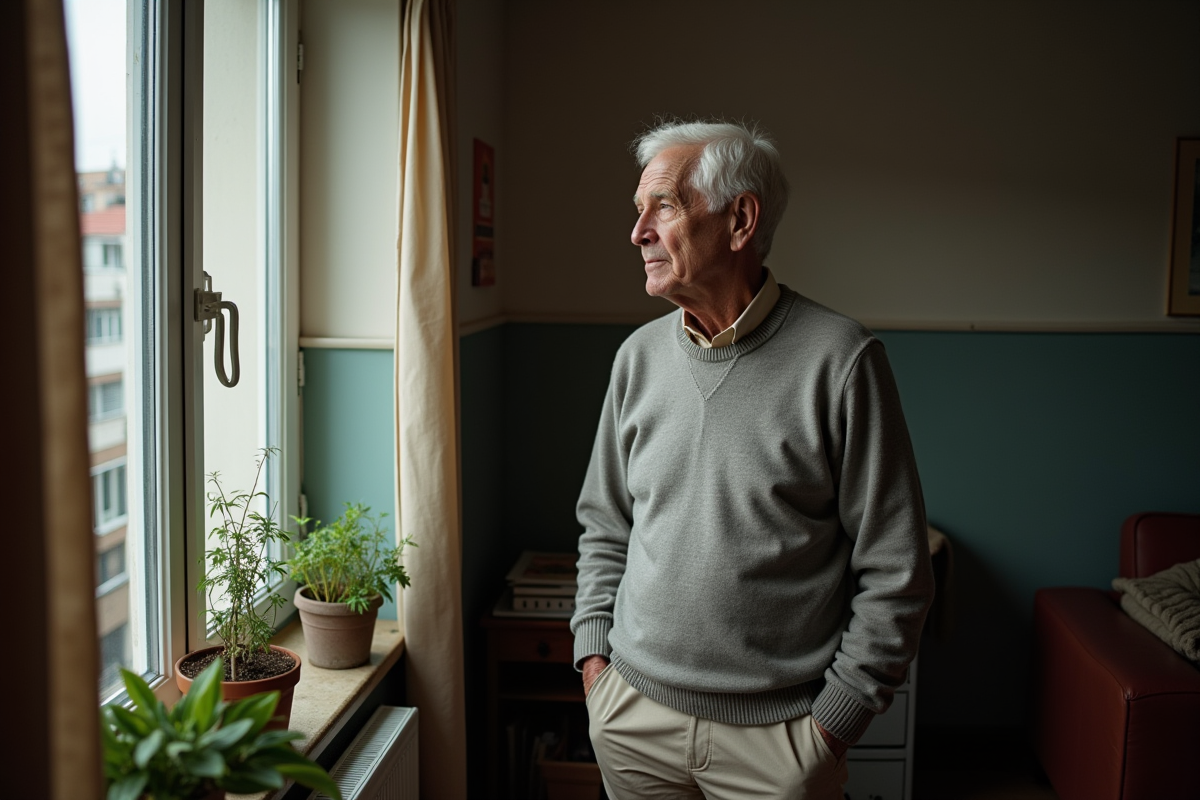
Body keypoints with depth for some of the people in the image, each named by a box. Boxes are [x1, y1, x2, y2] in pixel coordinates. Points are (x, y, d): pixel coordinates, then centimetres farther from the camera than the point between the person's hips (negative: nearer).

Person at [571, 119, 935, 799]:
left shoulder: (840, 359, -12)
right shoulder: (640, 356, 3)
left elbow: (895, 572, -10)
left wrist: (835, 718, -9)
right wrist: (595, 647, 4)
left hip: (778, 735, -4)